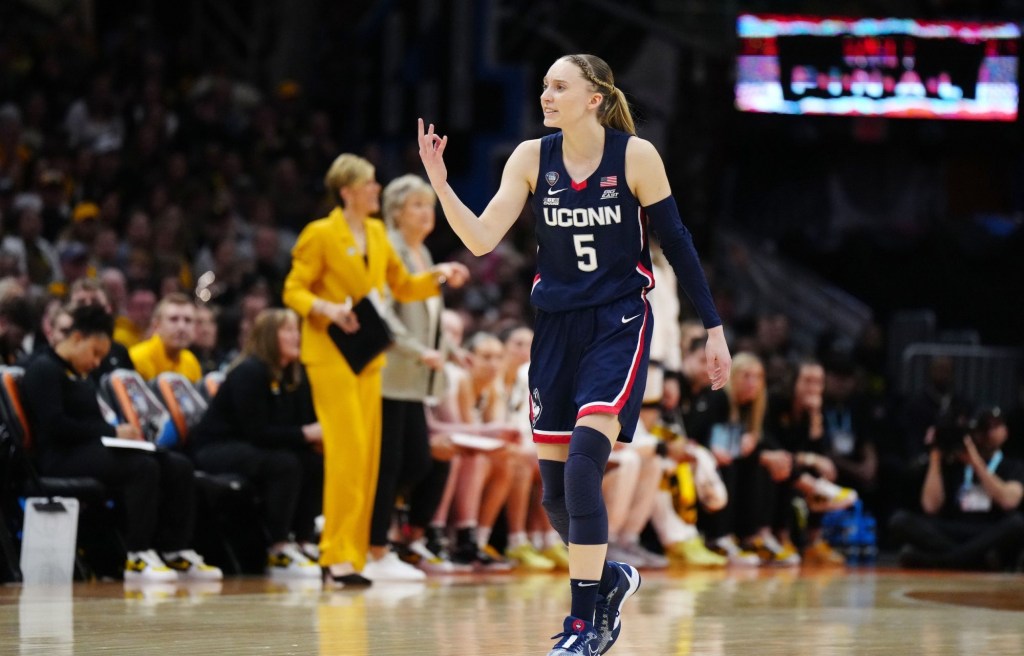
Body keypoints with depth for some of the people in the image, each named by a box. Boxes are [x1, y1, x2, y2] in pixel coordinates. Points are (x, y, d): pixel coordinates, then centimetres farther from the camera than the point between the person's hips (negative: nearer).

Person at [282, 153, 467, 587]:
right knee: (347, 450, -14)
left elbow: (402, 286, 21)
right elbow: (293, 291, -8)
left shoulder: (377, 234, 12)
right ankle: (338, 556, -12)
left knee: (369, 453, 4)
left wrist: (438, 277, 6)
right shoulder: (320, 235, -7)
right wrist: (326, 309, -24)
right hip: (331, 354, -7)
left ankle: (354, 553, 8)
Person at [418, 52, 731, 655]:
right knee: (555, 489, 5)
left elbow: (677, 242, -3)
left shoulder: (636, 155, -9)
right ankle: (611, 579, 32)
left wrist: (713, 327, -2)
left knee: (582, 467, -20)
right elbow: (482, 240, -7)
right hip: (557, 326, 4)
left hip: (619, 325, -4)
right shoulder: (532, 158, -1)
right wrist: (439, 183, -21)